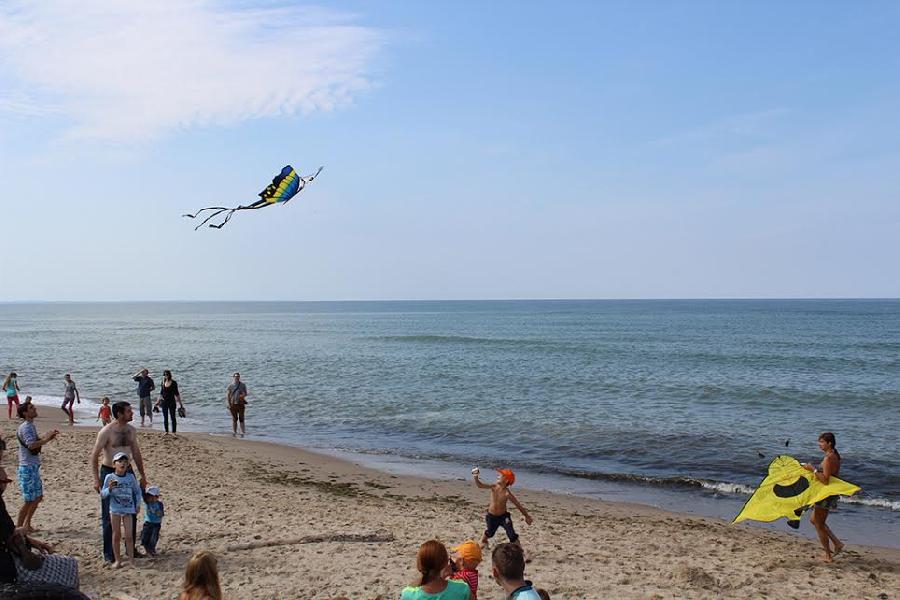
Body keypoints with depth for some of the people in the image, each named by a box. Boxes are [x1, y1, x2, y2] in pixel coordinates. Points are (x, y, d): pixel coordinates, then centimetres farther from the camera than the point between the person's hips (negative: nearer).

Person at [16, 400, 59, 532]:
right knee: (29, 500, -4)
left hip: (34, 467, 9)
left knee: (38, 497, 14)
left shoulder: (31, 426, 12)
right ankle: (18, 527, 7)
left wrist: (48, 436, 7)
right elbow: (31, 445, -31)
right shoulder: (25, 427, -17)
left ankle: (27, 525, 25)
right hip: (27, 468, -9)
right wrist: (47, 438, -25)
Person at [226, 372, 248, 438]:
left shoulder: (243, 385, 6)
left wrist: (243, 395, -15)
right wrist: (229, 404, -5)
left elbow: (245, 393, 9)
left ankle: (242, 433, -2)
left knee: (241, 419, -2)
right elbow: (228, 395, 3)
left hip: (241, 404, 0)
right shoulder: (231, 386, 2)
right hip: (233, 404, 0)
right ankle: (234, 432, 10)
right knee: (234, 419, 3)